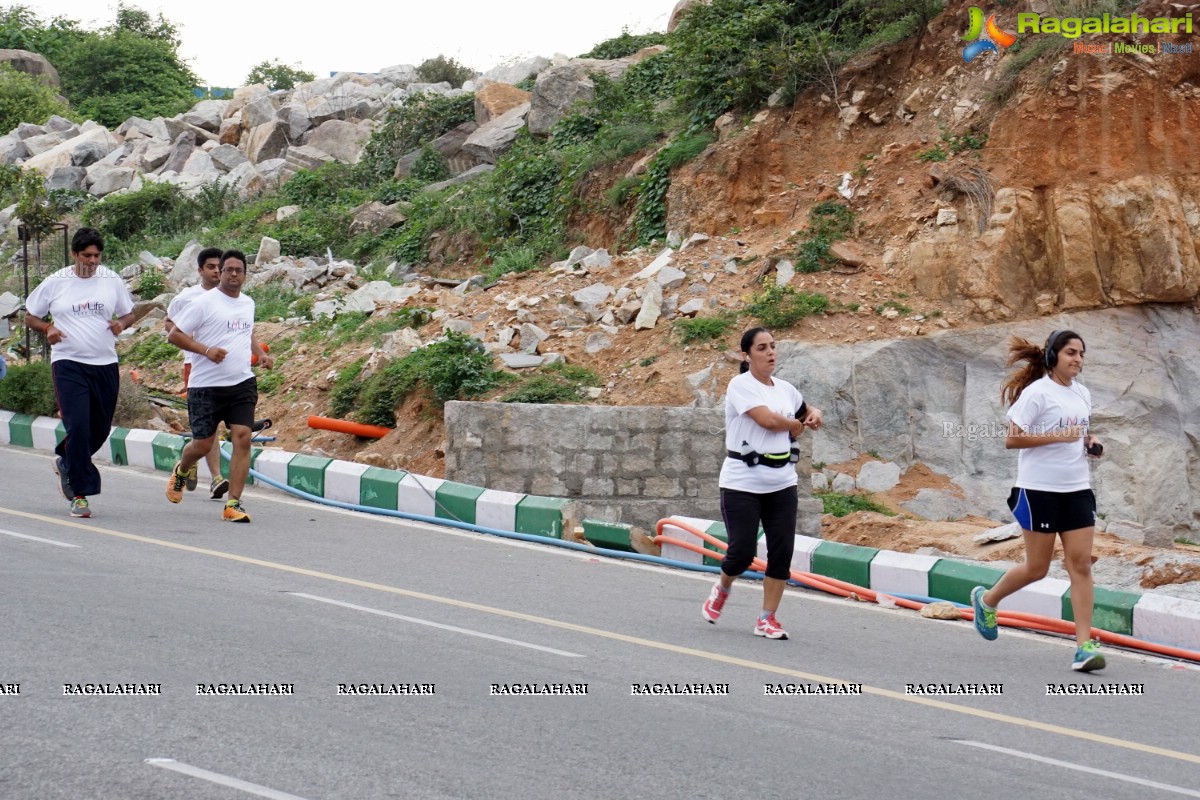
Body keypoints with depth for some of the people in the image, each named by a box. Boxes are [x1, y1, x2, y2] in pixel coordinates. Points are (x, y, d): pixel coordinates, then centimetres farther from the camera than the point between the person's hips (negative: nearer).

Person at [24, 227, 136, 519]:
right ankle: (80, 493, -7)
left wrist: (122, 323, -7)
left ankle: (65, 460, 40)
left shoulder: (112, 281, 6)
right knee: (78, 427, -15)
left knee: (101, 429, 10)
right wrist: (47, 328, -11)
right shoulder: (55, 283, 1)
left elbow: (129, 313, 16)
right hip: (68, 364, -3)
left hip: (105, 364, 3)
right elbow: (30, 316, 10)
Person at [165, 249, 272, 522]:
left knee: (243, 438, -11)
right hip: (207, 385, -4)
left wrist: (261, 354, 13)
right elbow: (174, 335, -6)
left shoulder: (248, 303, 13)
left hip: (242, 384, 4)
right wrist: (206, 350, -18)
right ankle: (181, 471, 38)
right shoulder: (204, 303, -6)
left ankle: (233, 504, -8)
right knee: (203, 444, 1)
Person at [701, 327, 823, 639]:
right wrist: (796, 424, -3)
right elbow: (767, 418, -22)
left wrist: (814, 415, 5)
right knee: (743, 551, -5)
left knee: (782, 550, -1)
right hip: (742, 482, -6)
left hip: (782, 482, 6)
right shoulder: (741, 385, -10)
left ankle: (767, 619, 7)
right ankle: (722, 588, 29)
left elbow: (806, 413, 29)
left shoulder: (785, 389, 11)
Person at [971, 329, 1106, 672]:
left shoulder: (1082, 394, 11)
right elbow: (1012, 439, -14)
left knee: (1081, 564, -4)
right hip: (1039, 489, -6)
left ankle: (1084, 645, -6)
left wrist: (1090, 443, 6)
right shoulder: (1037, 393, -10)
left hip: (1077, 489, 6)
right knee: (1037, 568, 3)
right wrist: (1058, 436, -21)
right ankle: (987, 599, 31)